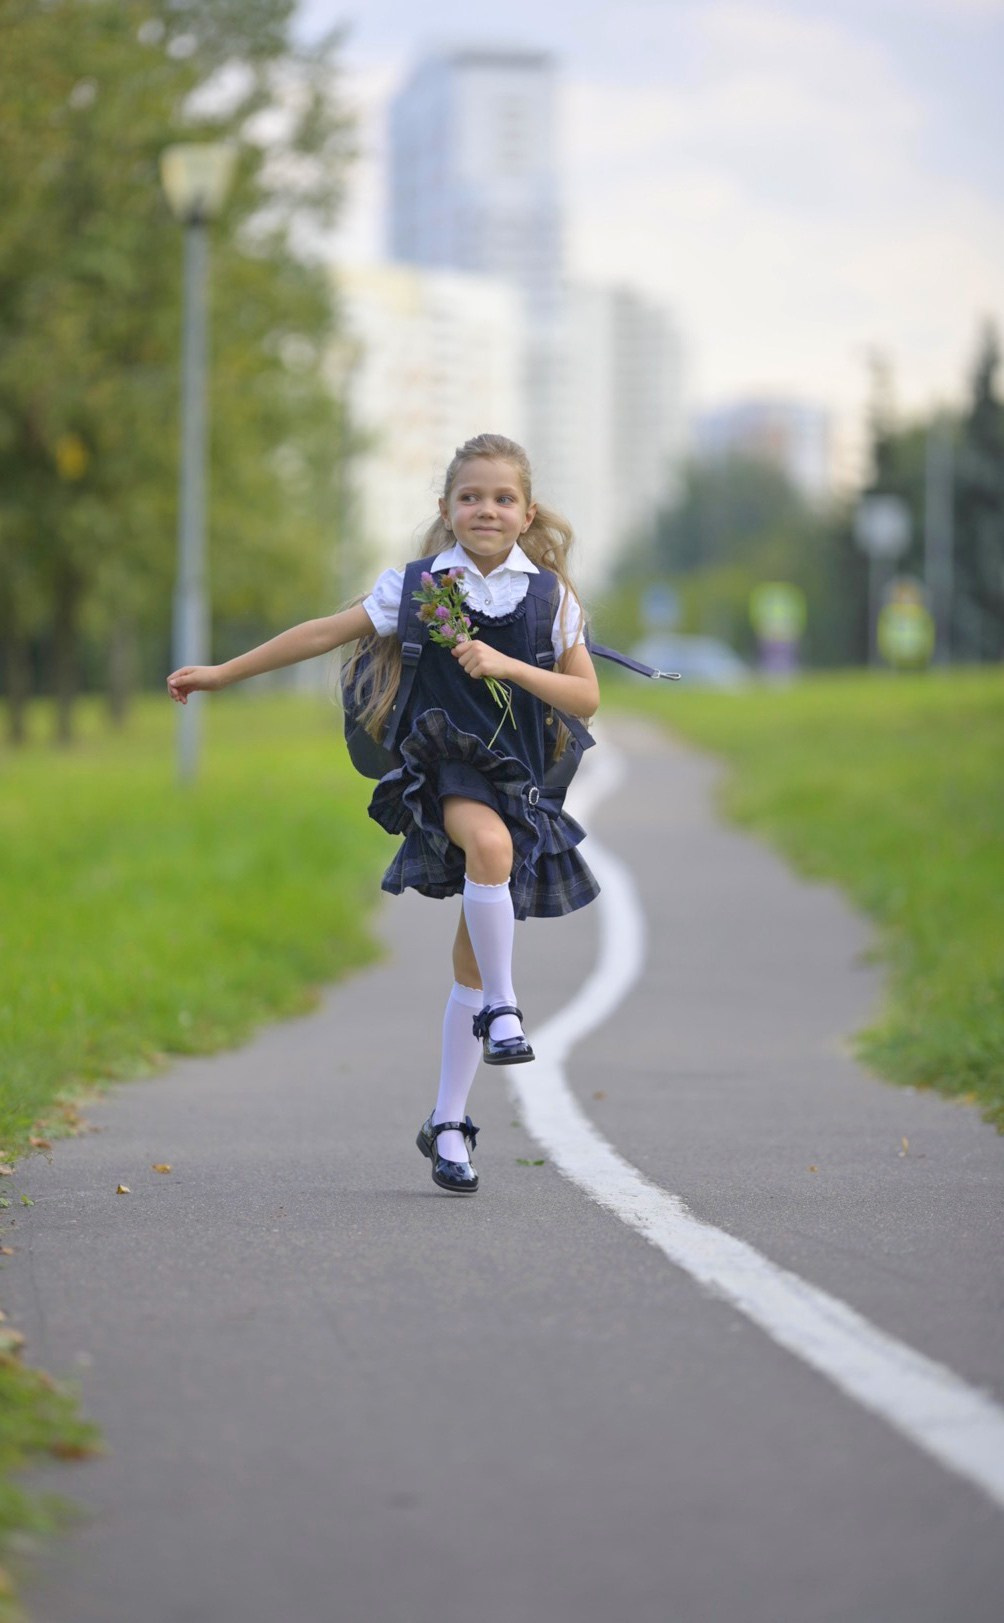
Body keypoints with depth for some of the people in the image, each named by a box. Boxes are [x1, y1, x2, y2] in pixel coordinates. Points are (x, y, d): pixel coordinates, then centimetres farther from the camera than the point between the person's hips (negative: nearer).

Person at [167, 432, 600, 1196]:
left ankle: (448, 1123, 13)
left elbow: (586, 697, 4)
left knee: (474, 957, 4)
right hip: (440, 758, -2)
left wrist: (508, 666, -11)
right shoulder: (416, 585, 3)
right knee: (489, 843, -38)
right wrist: (223, 673, 8)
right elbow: (325, 634, 7)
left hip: (517, 774, 2)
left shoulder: (550, 597, 5)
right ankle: (502, 1006, -25)